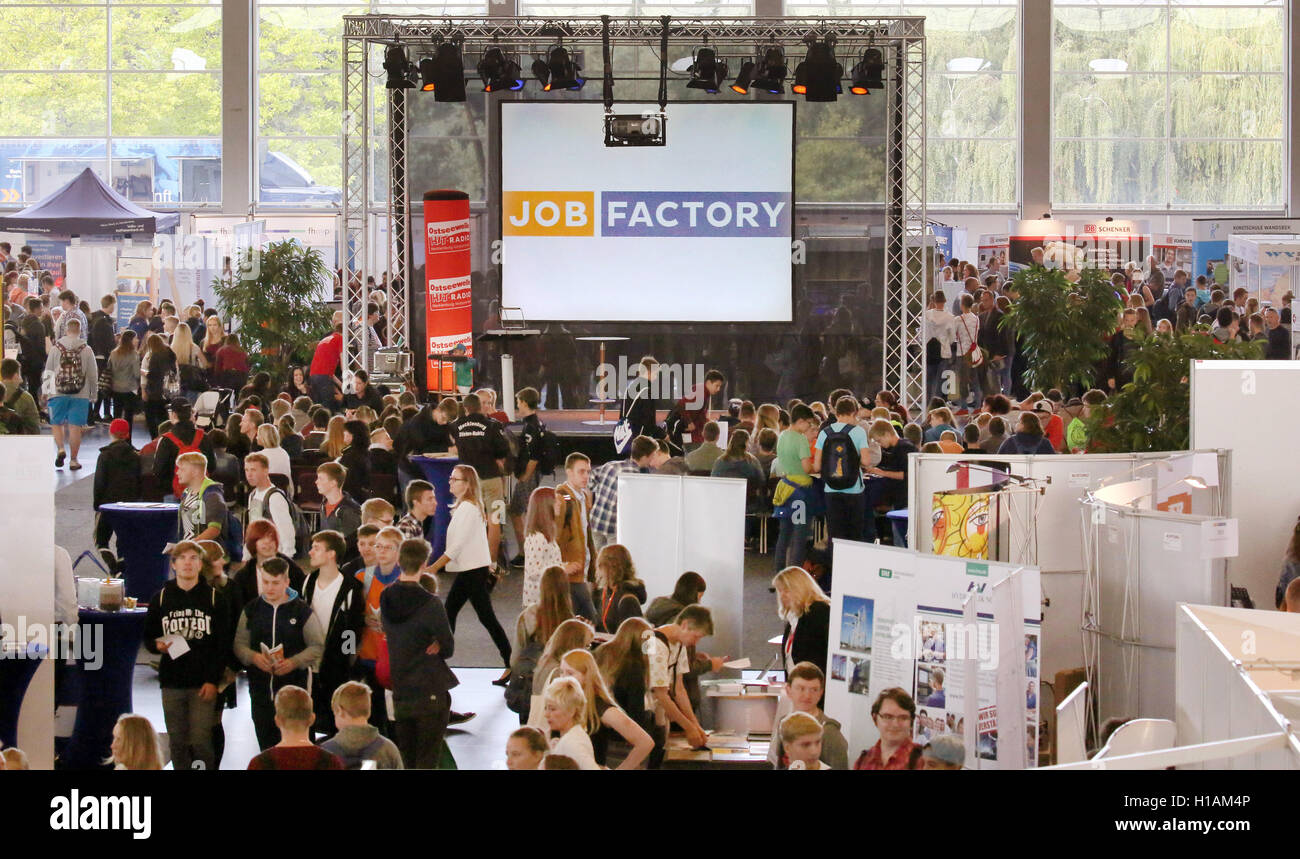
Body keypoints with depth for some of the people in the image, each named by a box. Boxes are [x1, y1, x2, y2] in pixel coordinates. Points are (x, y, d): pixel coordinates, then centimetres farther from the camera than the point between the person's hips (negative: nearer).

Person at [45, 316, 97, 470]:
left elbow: (48, 371, 8)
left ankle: (60, 449, -11)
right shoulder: (86, 350, -1)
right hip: (80, 394, 0)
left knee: (56, 423, 11)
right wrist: (93, 393, 15)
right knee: (75, 426, 3)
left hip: (58, 393, 0)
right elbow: (93, 375, 3)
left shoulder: (57, 347, 1)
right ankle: (73, 460, 5)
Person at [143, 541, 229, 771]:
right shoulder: (161, 598, 9)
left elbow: (224, 643, 0)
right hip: (172, 683, 2)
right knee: (177, 743, 4)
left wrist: (213, 679, -8)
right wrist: (158, 646, -10)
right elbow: (148, 637, 15)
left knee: (201, 741, -9)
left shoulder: (213, 598, 3)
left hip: (203, 683, -2)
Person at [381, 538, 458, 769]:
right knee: (427, 761, -2)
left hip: (398, 693, 6)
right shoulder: (430, 604, -16)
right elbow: (449, 647, -8)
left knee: (408, 761, 14)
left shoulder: (386, 599, 2)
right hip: (431, 693, -6)